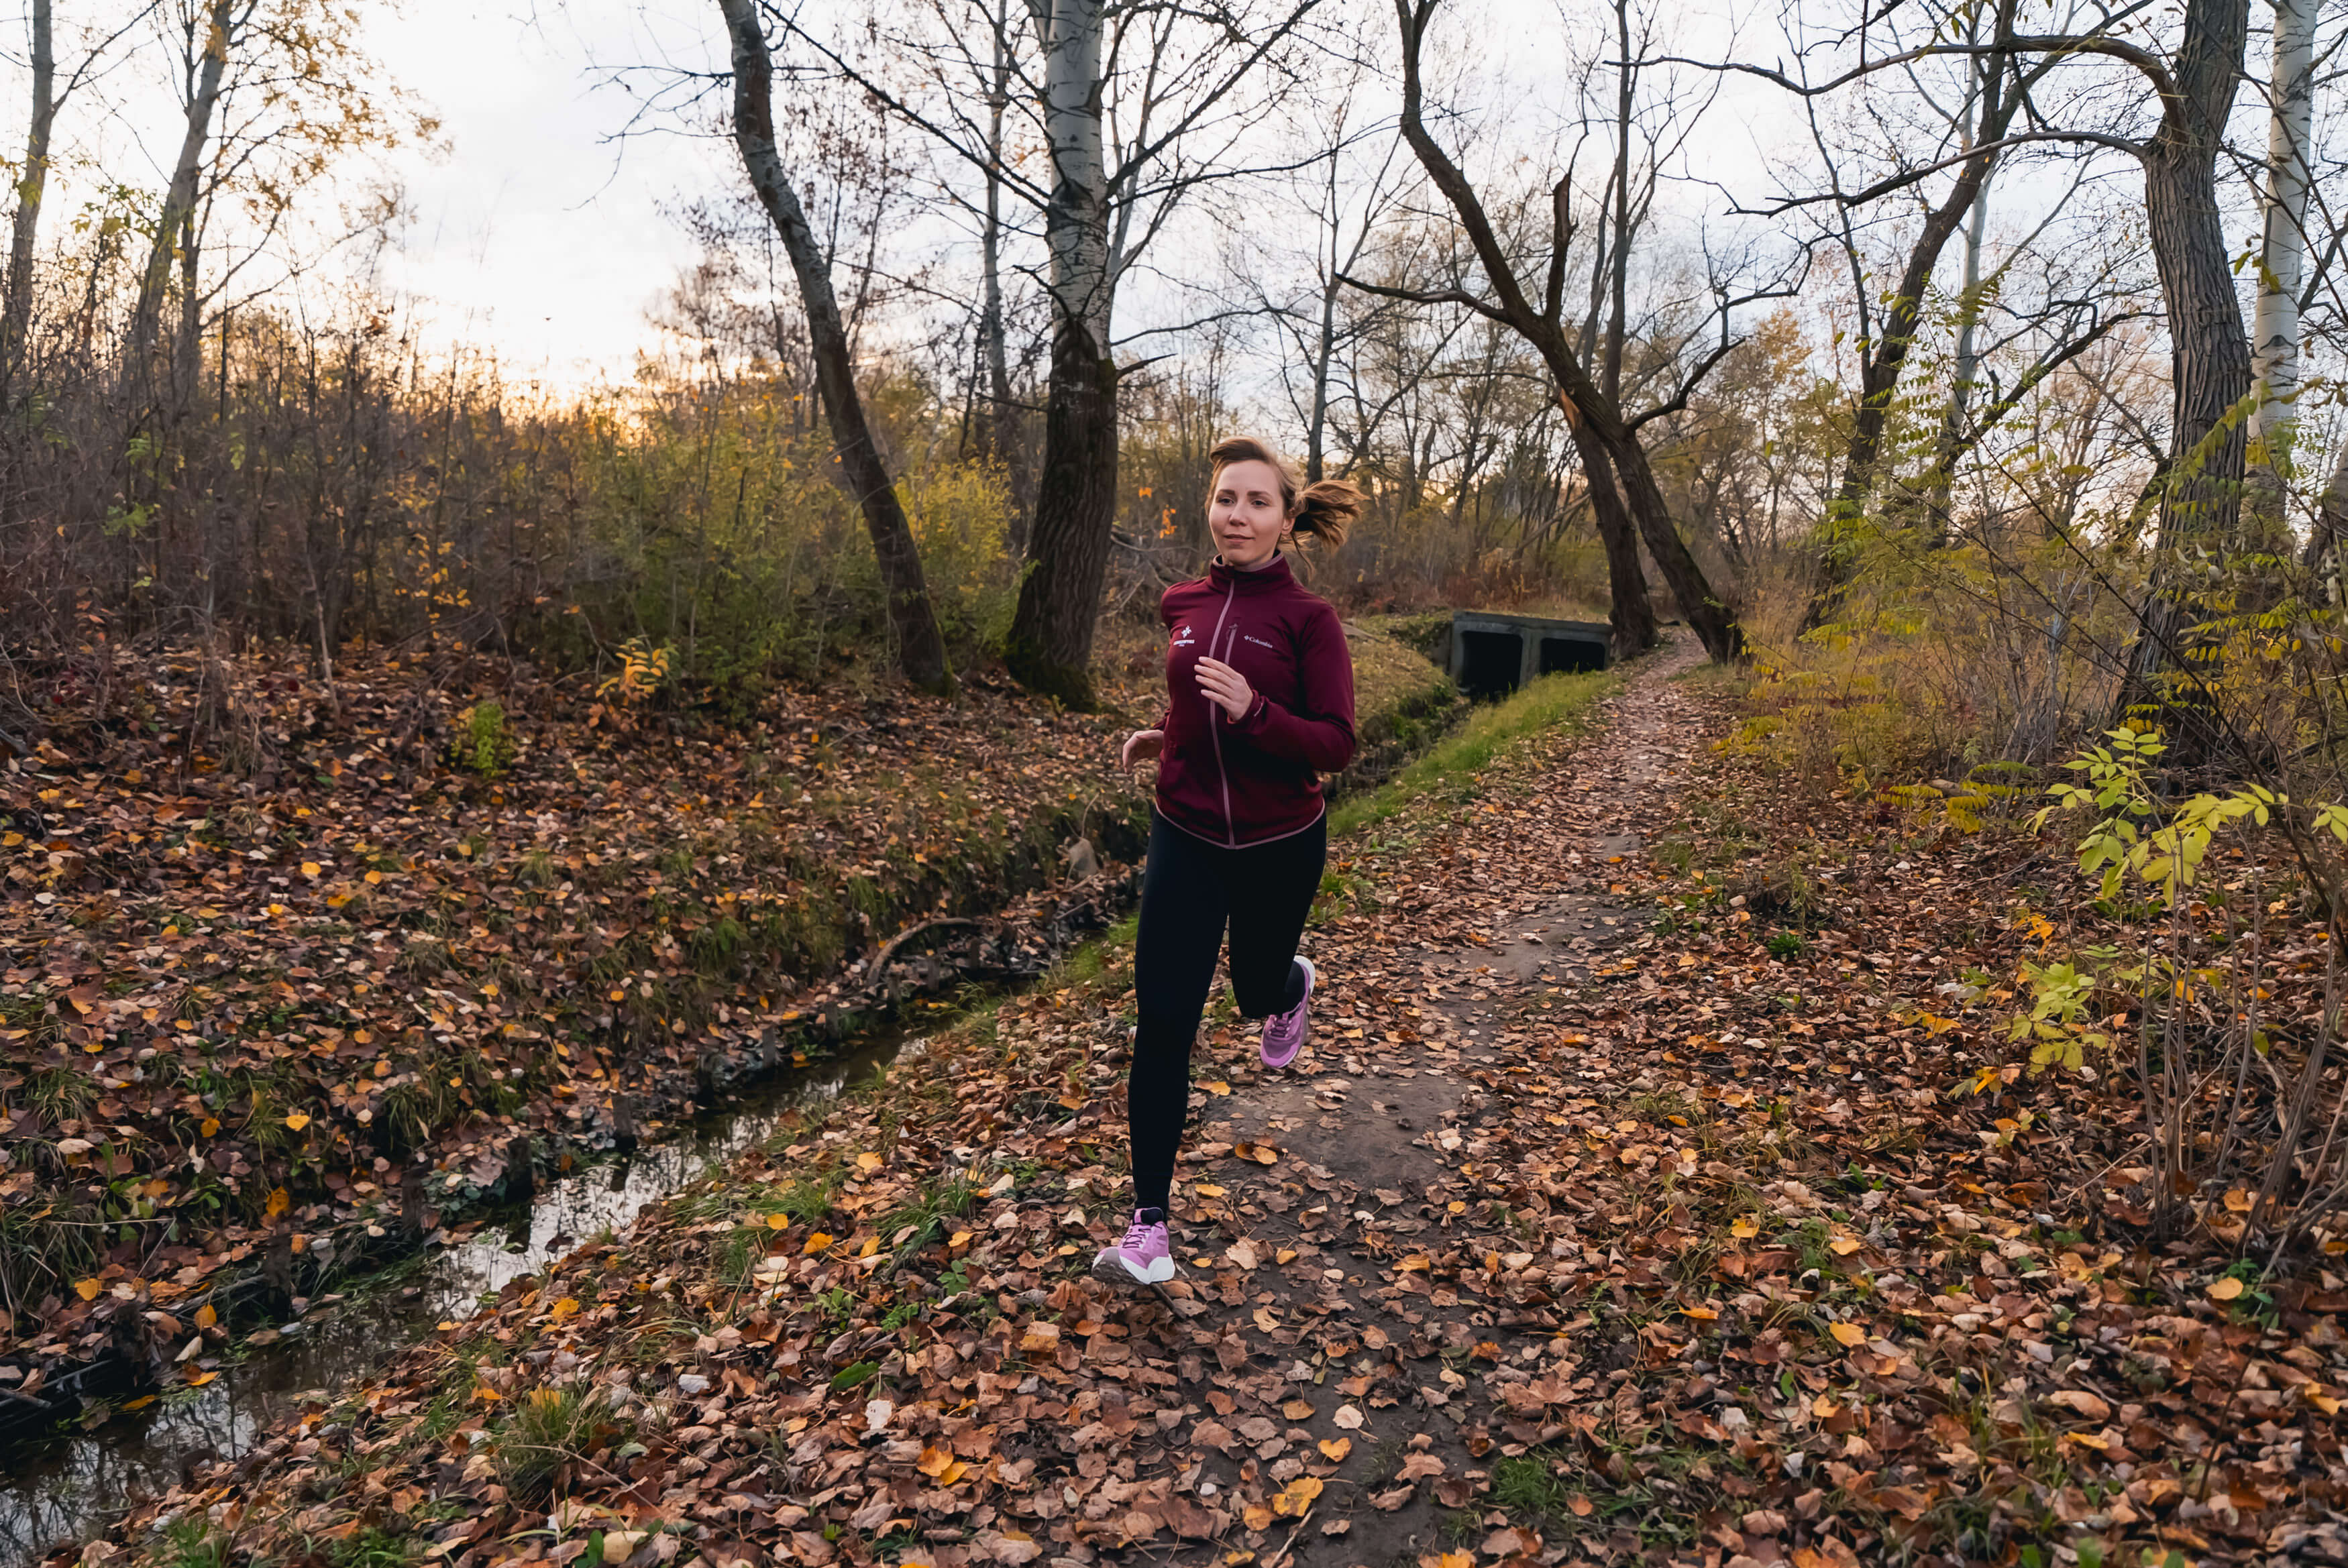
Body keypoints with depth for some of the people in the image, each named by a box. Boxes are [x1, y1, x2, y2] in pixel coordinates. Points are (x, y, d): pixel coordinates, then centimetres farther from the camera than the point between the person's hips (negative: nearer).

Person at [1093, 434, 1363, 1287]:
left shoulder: (1307, 618, -12)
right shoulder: (1183, 605, 1)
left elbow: (1335, 743, -15)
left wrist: (1251, 712, -30)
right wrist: (1161, 735, 2)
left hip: (1278, 843, -2)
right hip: (1186, 837, 3)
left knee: (1257, 990, 21)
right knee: (1162, 1019, -5)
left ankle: (1292, 987, 62)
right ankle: (1150, 1224, 4)